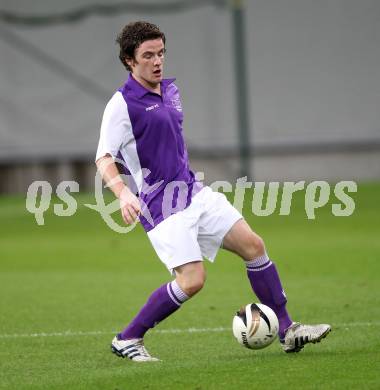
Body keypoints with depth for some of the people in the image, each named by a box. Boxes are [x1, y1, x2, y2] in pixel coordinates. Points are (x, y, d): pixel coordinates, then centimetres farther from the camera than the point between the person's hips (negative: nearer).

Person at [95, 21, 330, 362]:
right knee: (192, 281, -18)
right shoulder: (122, 104, -12)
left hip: (194, 192, 8)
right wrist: (123, 193, -36)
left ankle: (286, 331, 8)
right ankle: (127, 340, -3)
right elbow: (104, 159, -19)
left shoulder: (170, 90, 13)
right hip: (162, 207, -8)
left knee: (253, 246, 0)